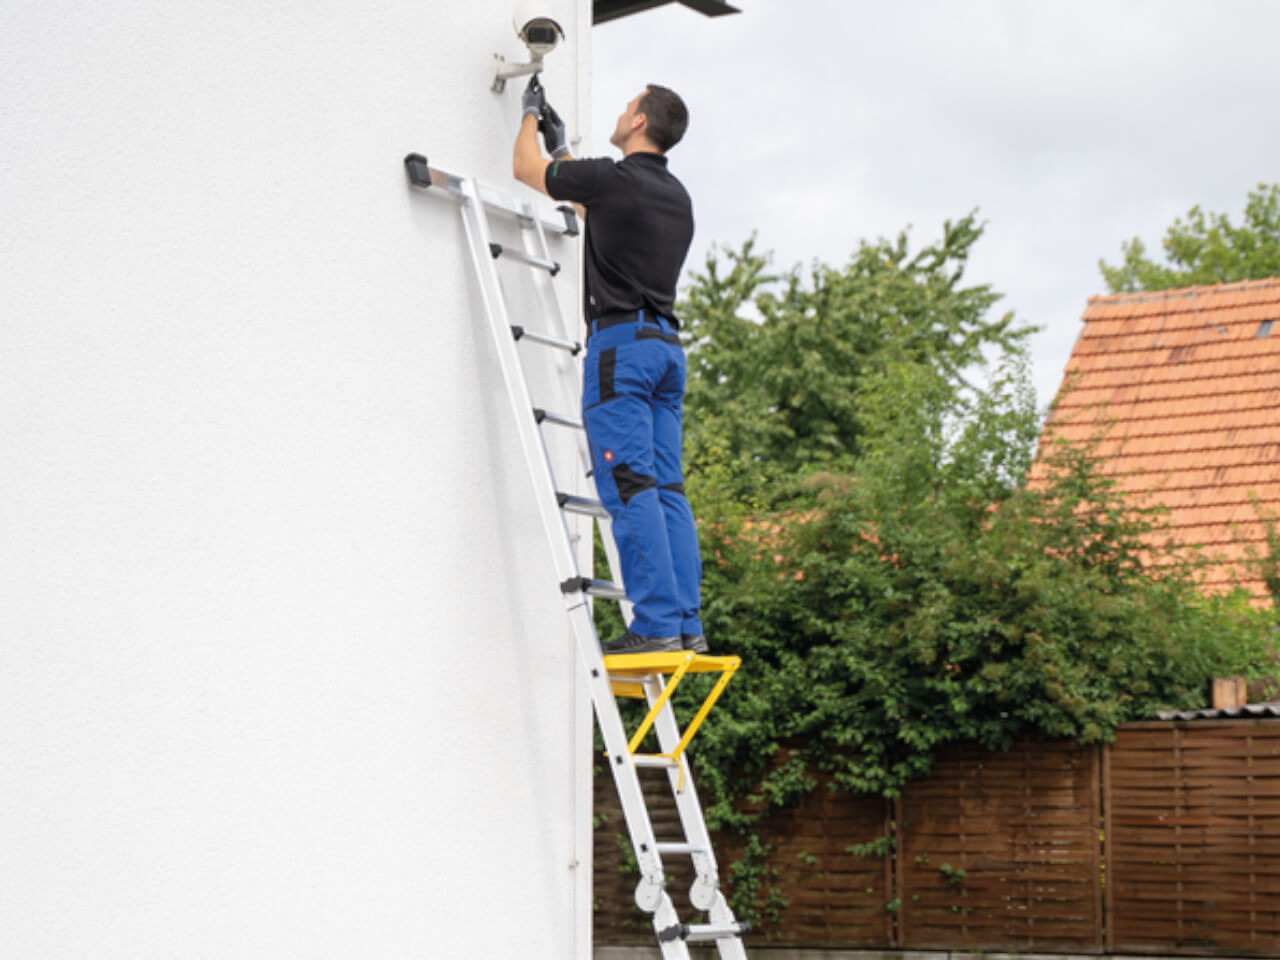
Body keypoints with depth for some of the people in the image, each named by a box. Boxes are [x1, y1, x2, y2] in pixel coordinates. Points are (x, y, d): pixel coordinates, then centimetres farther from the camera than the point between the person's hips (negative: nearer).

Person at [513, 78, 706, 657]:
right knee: (666, 490, 6)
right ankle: (687, 624, 3)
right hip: (666, 343, 8)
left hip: (621, 342, -8)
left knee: (629, 489, -11)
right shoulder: (676, 195, 17)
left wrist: (531, 117, 27)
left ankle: (656, 624, -16)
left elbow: (526, 169, 9)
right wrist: (562, 145, 45)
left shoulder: (612, 178, -8)